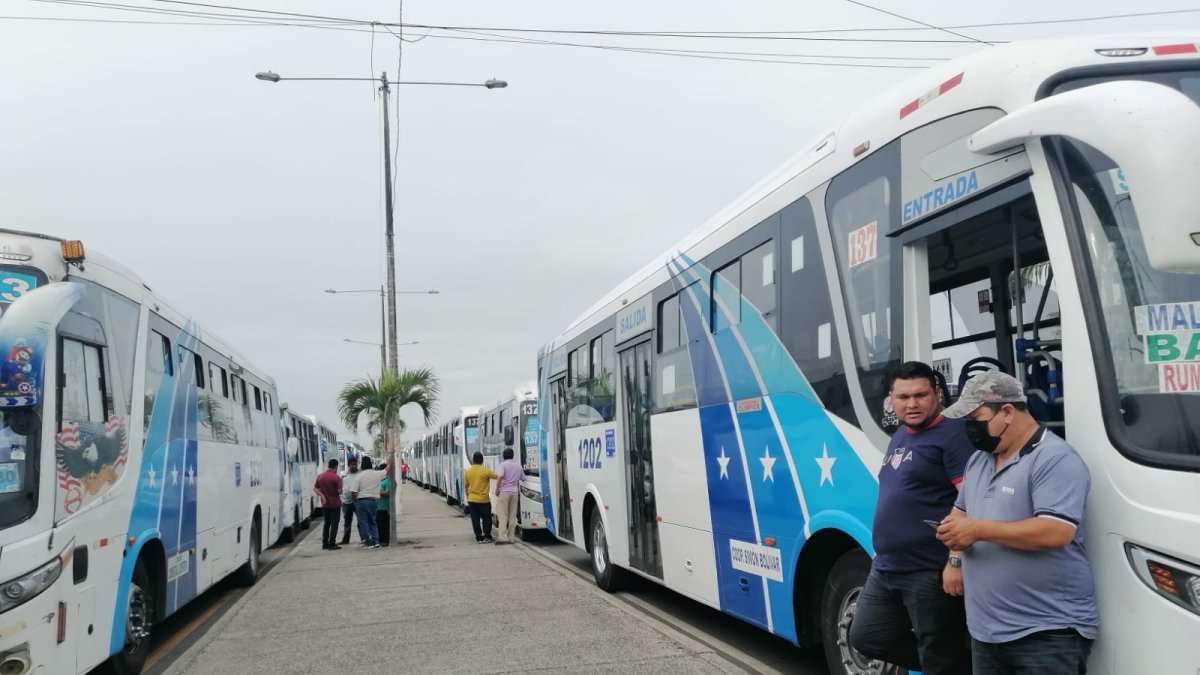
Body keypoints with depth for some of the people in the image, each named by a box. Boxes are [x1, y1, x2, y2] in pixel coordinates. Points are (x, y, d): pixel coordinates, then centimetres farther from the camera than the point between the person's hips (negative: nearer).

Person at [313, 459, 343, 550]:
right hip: (335, 504, -6)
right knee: (334, 524, 1)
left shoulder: (320, 476, 3)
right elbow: (340, 491, -16)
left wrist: (322, 496, -3)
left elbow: (315, 488, 5)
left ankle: (325, 543, 18)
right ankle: (332, 544, 0)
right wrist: (341, 482, 0)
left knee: (326, 523, 17)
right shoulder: (336, 477, -16)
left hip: (325, 504, 6)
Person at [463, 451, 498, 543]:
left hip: (472, 499, 3)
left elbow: (466, 486, 9)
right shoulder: (486, 471, -11)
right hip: (483, 499, -3)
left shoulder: (467, 471, 1)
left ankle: (479, 538, 6)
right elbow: (498, 476, -8)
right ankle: (487, 537, 8)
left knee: (475, 519, 7)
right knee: (486, 519, 10)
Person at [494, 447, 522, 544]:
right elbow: (522, 477, 18)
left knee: (503, 515, -4)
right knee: (512, 516, 7)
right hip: (514, 492, 4)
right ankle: (510, 537, 7)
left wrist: (497, 489, -10)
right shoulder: (518, 464, 11)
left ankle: (503, 537, -10)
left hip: (504, 492, -4)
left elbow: (501, 477, -16)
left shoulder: (503, 464, -6)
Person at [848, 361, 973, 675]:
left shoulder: (953, 434, -13)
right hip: (885, 568, 9)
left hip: (931, 573, -9)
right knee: (866, 638, 17)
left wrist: (957, 561, -25)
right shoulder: (900, 436, 15)